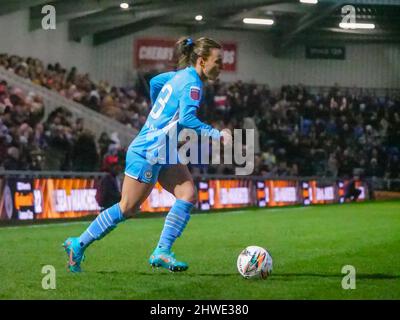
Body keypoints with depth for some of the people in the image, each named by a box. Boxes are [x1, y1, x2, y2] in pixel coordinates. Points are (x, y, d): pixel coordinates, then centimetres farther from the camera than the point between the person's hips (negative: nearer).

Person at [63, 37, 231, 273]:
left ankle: (162, 252, -5)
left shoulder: (181, 76, 10)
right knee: (127, 209, -3)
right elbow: (187, 118, -30)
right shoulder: (192, 83, -18)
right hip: (148, 153, -10)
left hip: (164, 154, 10)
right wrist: (216, 135, -30)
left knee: (188, 194, -5)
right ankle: (78, 244, 10)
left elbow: (154, 82, 26)